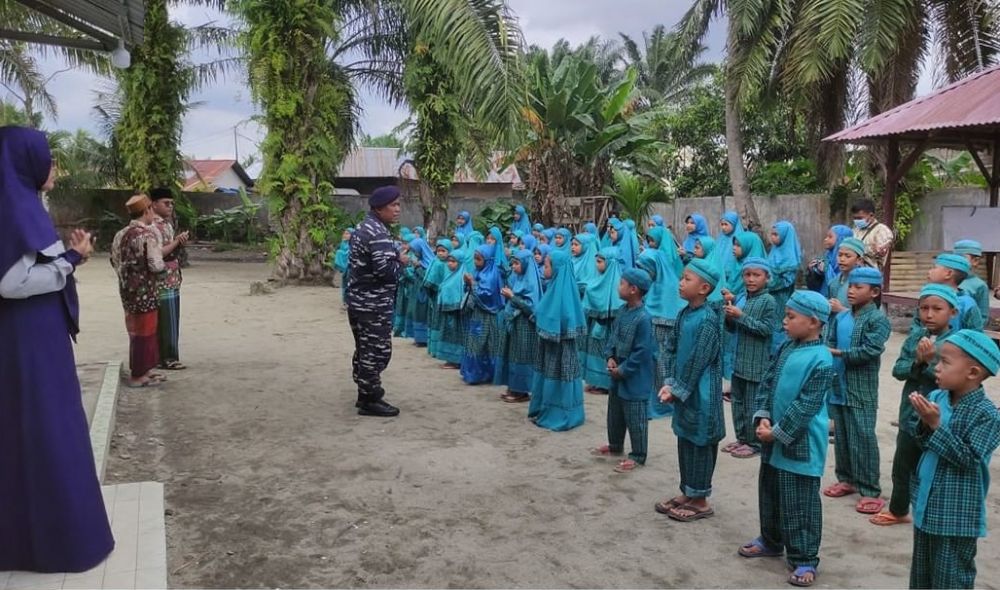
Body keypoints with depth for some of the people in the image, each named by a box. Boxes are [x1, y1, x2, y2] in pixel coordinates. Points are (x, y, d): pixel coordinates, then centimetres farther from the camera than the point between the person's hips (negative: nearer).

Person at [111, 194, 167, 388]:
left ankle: (144, 370, 27)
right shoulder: (147, 234, -17)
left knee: (136, 330, 17)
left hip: (128, 290, 9)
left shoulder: (121, 234, 9)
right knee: (144, 332, 1)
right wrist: (166, 265, -1)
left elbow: (115, 260, 14)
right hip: (144, 291, -9)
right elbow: (156, 265, -20)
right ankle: (138, 376, 7)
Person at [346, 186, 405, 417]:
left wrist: (394, 258, 10)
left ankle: (365, 394, 26)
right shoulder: (378, 233, -19)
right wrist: (400, 262, -7)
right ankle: (370, 400, 4)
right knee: (377, 351, -3)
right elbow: (385, 271, -27)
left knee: (364, 349, 17)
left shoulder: (363, 227, 14)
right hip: (374, 304, -10)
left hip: (359, 299, 10)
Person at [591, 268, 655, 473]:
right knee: (614, 412, 22)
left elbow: (641, 352, -22)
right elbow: (612, 335, 13)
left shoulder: (642, 319, -23)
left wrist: (622, 370, -17)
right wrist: (610, 358, -2)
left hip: (634, 378, -9)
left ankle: (638, 456, 15)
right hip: (617, 374, 9)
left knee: (634, 418, 3)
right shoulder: (623, 311, 4)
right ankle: (615, 446, 40)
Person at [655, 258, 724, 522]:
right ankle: (688, 494, 29)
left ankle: (700, 501, 16)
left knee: (700, 444, 3)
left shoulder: (707, 319, -18)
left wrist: (677, 390, -13)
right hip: (683, 390, 8)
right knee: (685, 441, 16)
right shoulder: (684, 314, 6)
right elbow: (672, 350, 10)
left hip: (700, 393, -8)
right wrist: (669, 383, 0)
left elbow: (697, 362, -18)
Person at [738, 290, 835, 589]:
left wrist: (778, 431, -18)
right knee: (769, 492, 21)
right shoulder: (787, 348, 7)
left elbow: (806, 406, -20)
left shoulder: (821, 360, -18)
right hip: (774, 437, 8)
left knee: (799, 504, 1)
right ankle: (771, 540, 38)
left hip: (800, 444, -8)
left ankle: (804, 559, 12)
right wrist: (763, 418, -5)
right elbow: (768, 383, 8)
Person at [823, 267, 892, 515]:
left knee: (863, 438, -4)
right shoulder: (840, 317, 10)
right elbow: (829, 343, 10)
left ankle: (870, 490, 4)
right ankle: (847, 479, 29)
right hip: (838, 387, 6)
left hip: (861, 391, -6)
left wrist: (840, 353, -17)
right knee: (841, 436, 15)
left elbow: (871, 350, -19)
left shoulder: (878, 319, -9)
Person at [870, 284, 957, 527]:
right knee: (902, 467, 21)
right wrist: (917, 362, -21)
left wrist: (930, 361, -30)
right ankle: (898, 511, 42)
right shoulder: (915, 336, 1)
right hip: (910, 415, 6)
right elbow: (898, 369, -3)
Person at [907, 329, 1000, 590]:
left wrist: (936, 425, -26)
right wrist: (925, 424, -13)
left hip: (957, 515, -7)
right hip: (927, 505, 7)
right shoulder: (937, 397, -1)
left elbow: (968, 458, -24)